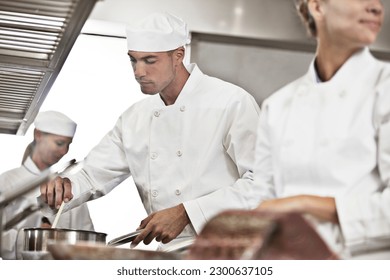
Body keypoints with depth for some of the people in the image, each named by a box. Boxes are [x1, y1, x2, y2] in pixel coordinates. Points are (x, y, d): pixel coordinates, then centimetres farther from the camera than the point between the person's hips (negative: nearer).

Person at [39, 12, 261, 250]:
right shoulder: (134, 119, 16)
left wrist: (186, 213, -17)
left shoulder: (232, 102, -5)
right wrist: (64, 187, -3)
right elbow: (92, 176, 20)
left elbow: (259, 183, -12)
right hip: (168, 256, 6)